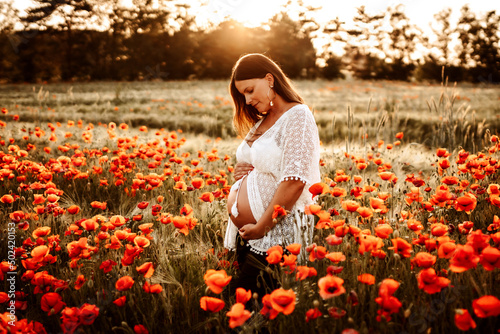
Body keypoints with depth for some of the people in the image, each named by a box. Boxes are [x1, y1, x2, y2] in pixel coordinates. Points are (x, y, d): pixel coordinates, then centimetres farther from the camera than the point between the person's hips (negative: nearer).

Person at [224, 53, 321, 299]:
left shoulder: (297, 116, -11)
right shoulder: (262, 121, 14)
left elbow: (295, 181, -21)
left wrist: (261, 227, -18)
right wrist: (241, 170, 6)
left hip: (276, 234, -8)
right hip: (245, 233, 8)